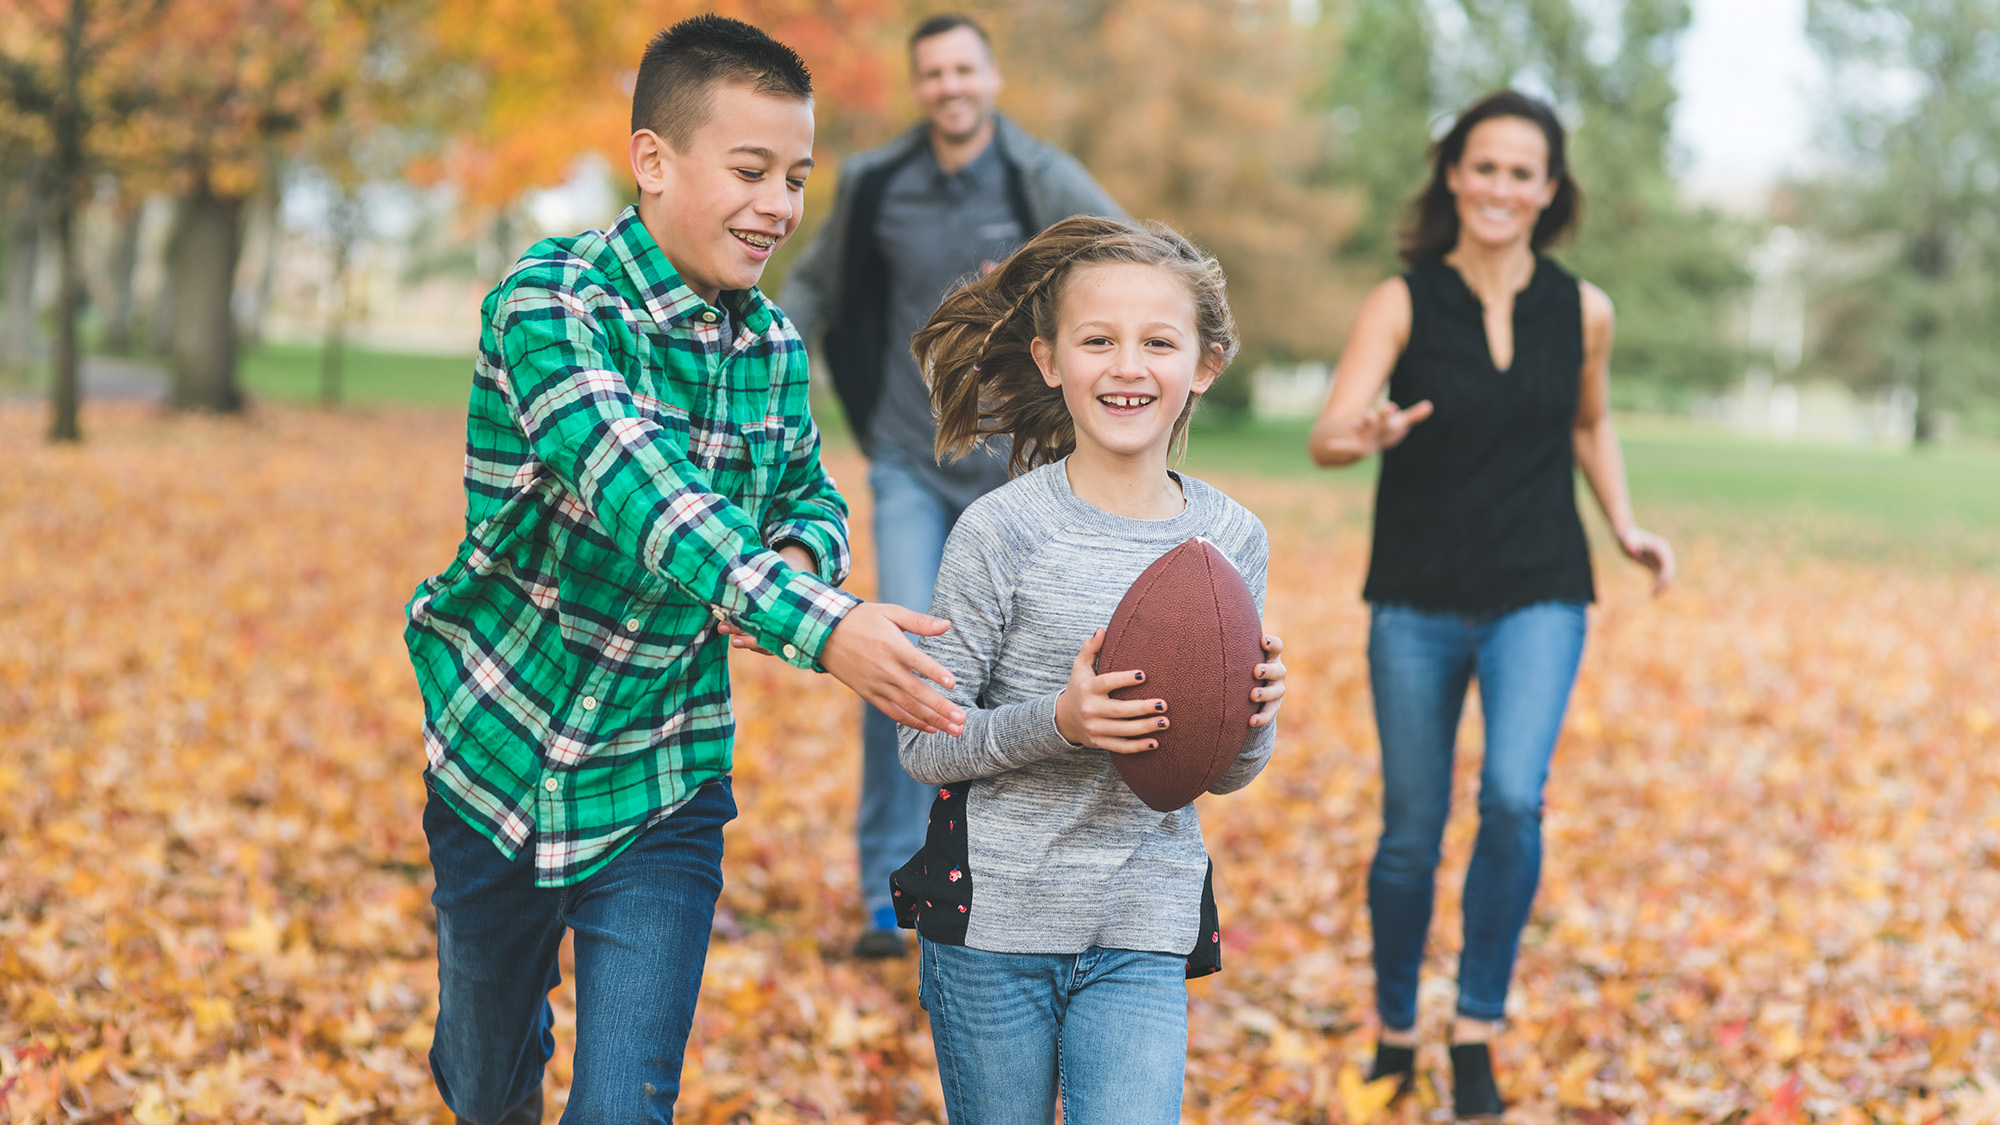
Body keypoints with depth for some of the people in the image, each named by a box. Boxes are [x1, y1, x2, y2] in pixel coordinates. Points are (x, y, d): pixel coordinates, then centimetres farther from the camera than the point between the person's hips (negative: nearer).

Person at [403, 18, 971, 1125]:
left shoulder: (772, 345, -2)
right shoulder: (548, 305, -20)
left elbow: (810, 496, 15)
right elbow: (635, 487, -36)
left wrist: (796, 554, -11)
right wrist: (817, 624, -48)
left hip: (661, 786, 2)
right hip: (502, 754, -2)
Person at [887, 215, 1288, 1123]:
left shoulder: (1229, 539, 2)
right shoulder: (1000, 530, -9)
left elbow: (1224, 774, 10)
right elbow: (923, 744, -9)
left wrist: (1253, 719, -12)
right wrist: (1056, 722, -24)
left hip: (1144, 933, 2)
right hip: (993, 920, -2)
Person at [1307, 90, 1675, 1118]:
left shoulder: (1581, 310, 0)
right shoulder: (1402, 302, -7)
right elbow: (1325, 439, -17)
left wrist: (1626, 530, 7)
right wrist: (1367, 437, -39)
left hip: (1538, 599, 1)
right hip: (1417, 602, 0)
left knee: (1513, 800, -21)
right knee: (1411, 834, 6)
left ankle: (1477, 1030, -5)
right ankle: (1394, 1026, 30)